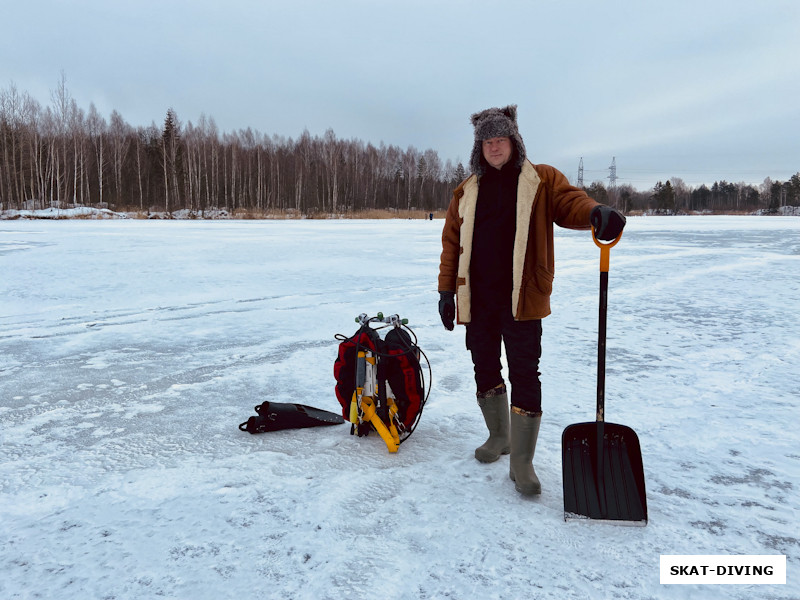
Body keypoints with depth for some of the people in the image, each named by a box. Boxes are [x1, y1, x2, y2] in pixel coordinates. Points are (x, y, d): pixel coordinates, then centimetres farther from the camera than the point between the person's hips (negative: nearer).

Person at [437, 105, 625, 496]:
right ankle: (499, 436, 35)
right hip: (477, 299, 4)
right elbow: (452, 241, 11)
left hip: (522, 298, -3)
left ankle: (521, 462, 6)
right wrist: (446, 289, 4)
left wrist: (595, 212, -35)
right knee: (485, 370, 13)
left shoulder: (543, 181, 5)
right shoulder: (467, 192, 13)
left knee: (524, 376, -4)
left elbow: (570, 203, -11)